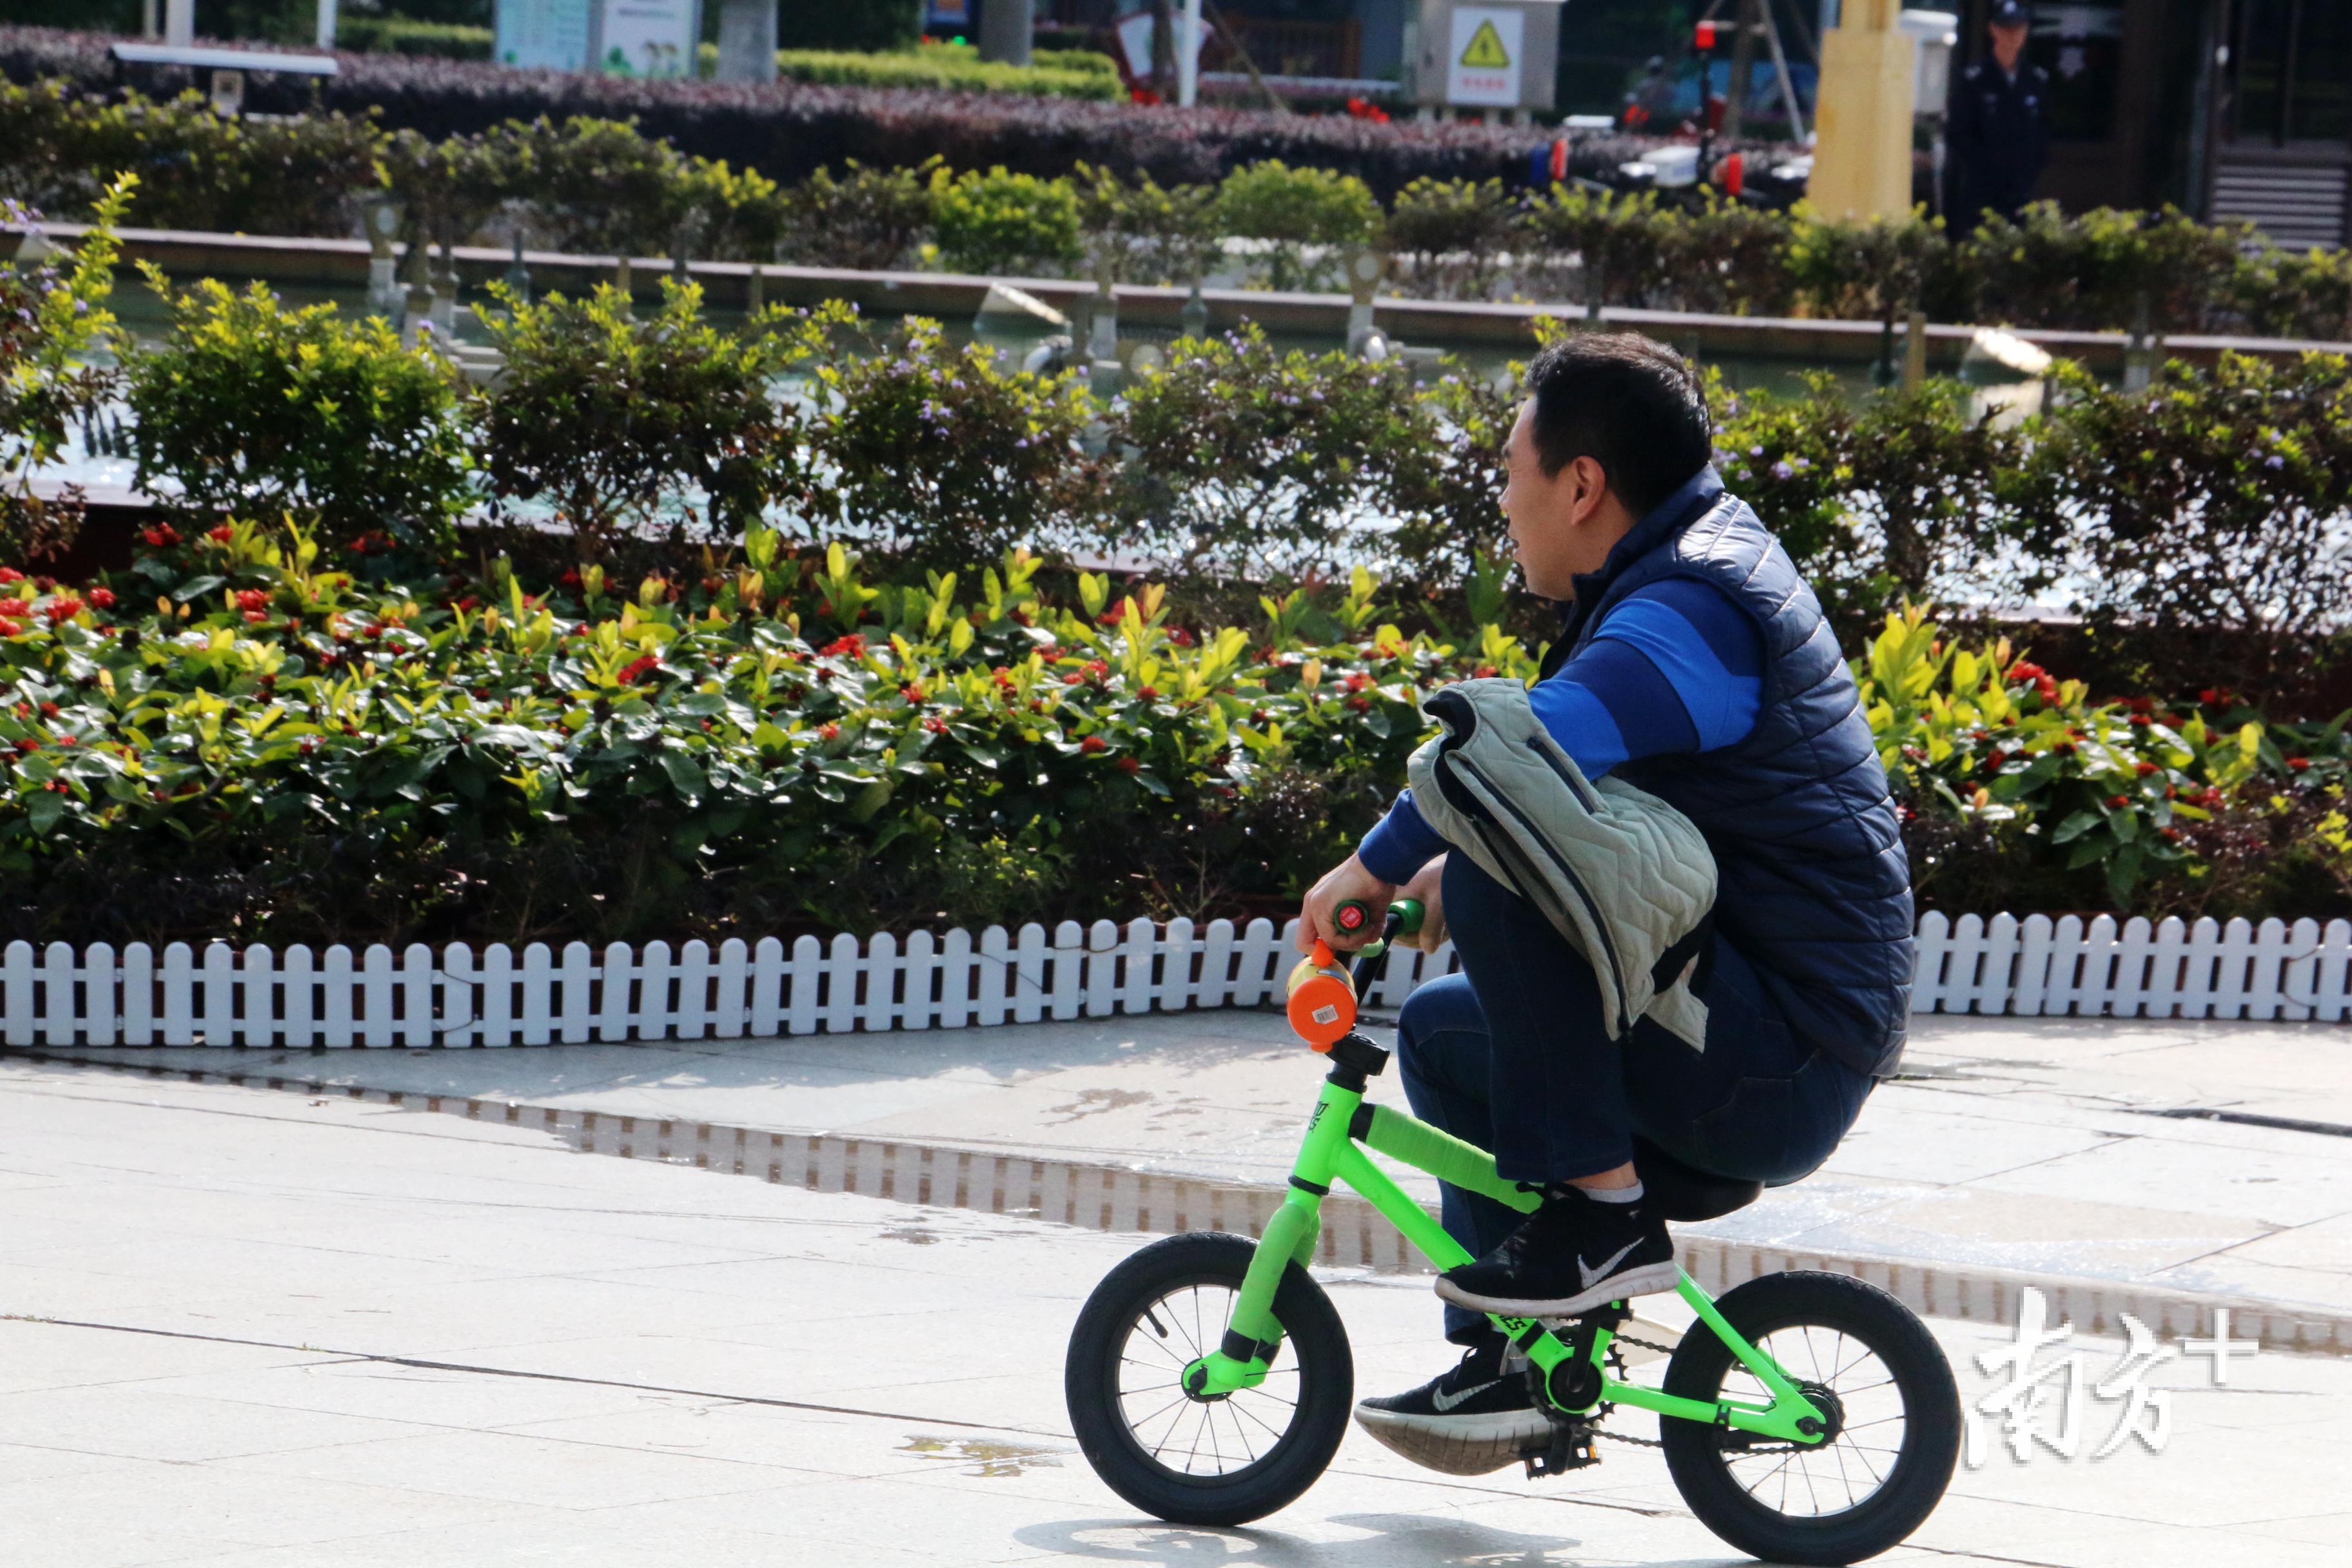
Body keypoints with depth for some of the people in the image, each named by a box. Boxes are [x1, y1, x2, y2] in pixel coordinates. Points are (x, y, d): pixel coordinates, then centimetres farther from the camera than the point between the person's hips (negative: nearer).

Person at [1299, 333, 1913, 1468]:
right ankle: (1507, 1364, 18)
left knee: (1503, 882, -25)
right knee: (1442, 1029, 22)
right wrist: (1444, 870, 12)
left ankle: (1599, 1208, -15)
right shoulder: (1703, 559, 15)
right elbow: (1590, 769, 26)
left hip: (1776, 1067, -11)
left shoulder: (1689, 608, -18)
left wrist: (1372, 867, -20)